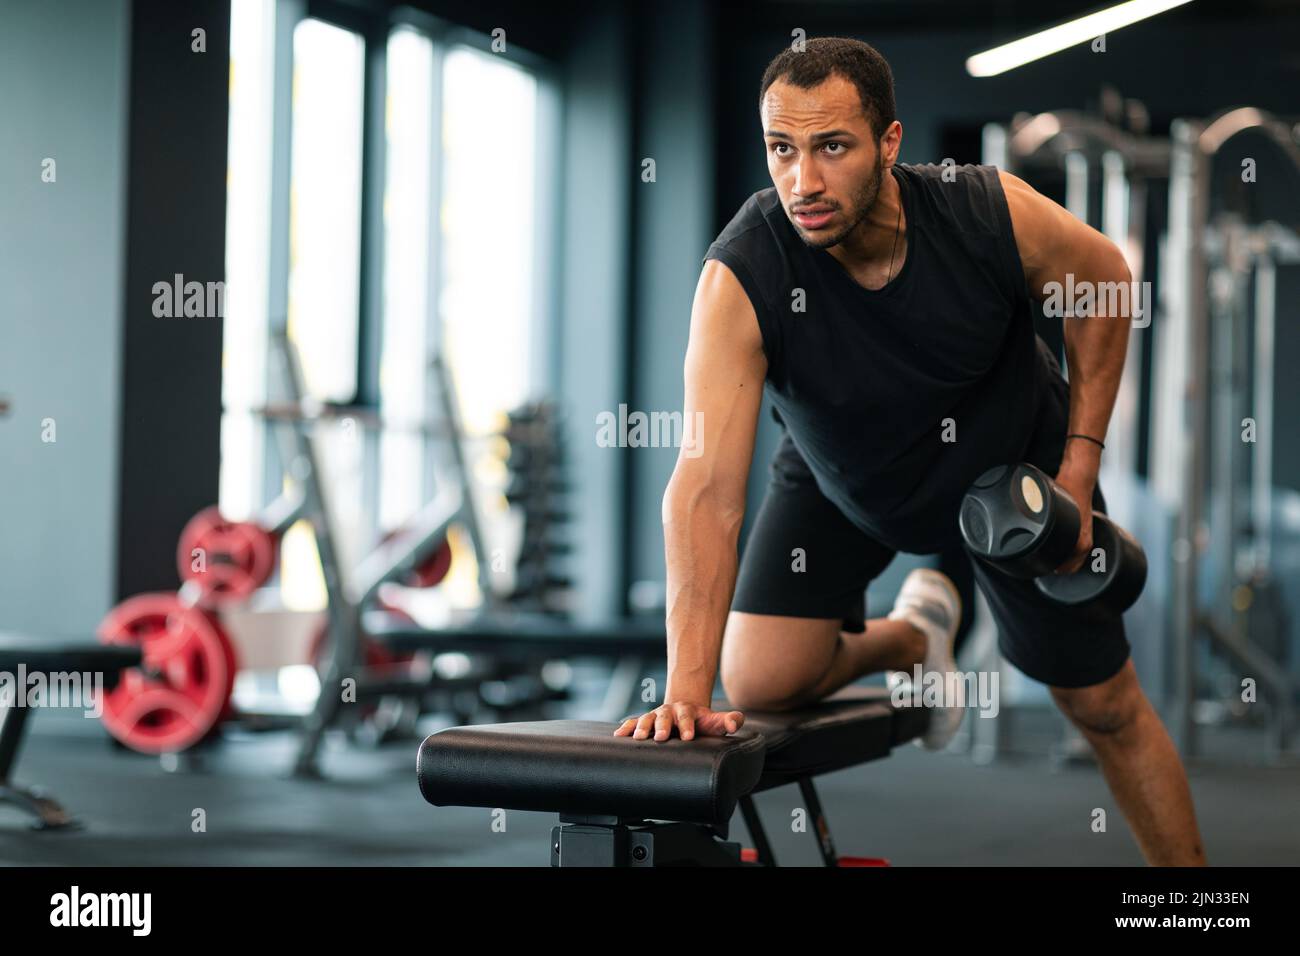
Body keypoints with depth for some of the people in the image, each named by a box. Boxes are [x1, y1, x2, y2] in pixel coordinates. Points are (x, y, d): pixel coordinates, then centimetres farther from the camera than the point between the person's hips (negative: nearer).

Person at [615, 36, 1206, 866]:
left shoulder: (992, 214, -32)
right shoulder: (741, 278, -36)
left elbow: (1103, 280, -9)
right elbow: (708, 486, -41)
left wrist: (1078, 469, -13)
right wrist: (687, 689, -49)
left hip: (1013, 462, 0)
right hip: (843, 481, 0)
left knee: (1108, 707, 7)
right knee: (761, 682, -14)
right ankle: (912, 636, 20)